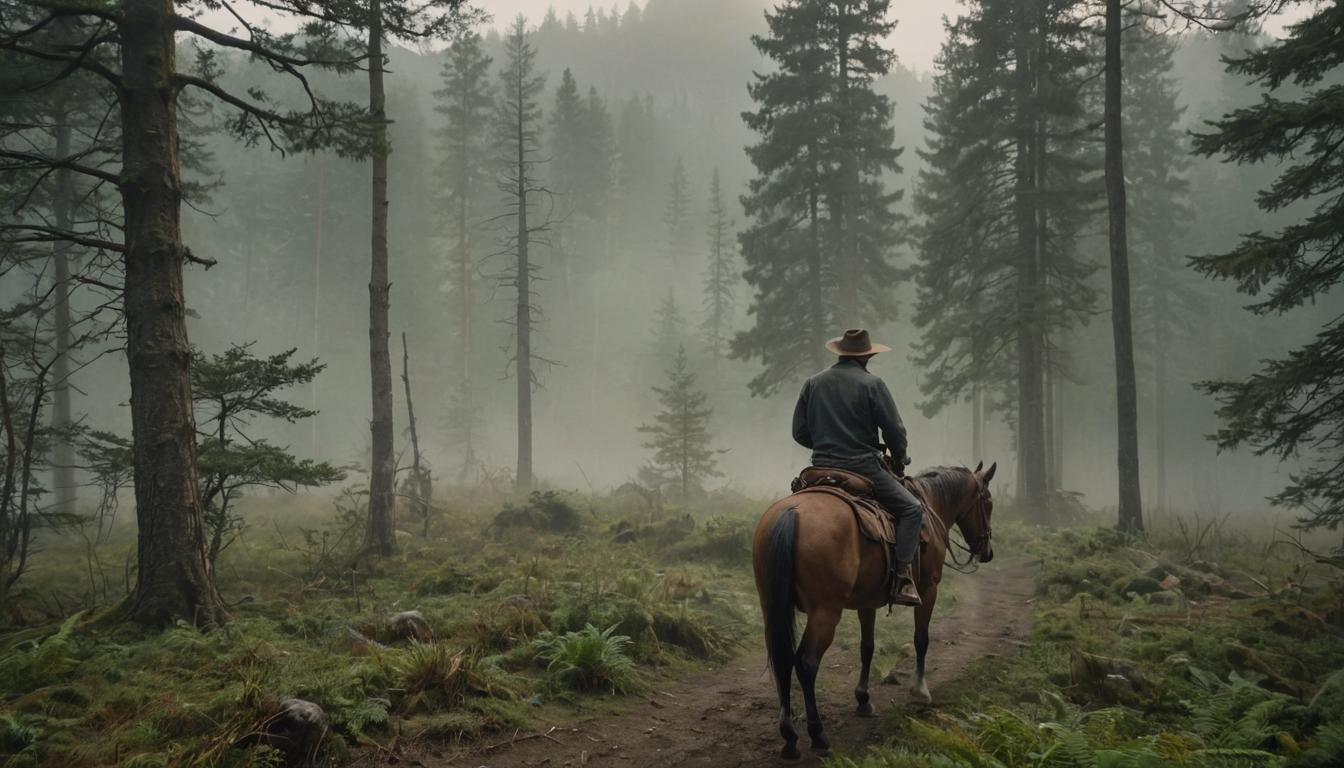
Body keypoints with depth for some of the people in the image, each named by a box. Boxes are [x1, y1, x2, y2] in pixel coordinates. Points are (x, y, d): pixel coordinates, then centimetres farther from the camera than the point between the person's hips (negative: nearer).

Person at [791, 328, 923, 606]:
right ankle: (903, 579, -10)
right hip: (862, 467, -5)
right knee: (911, 509, 4)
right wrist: (899, 460, 13)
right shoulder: (871, 384, -6)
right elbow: (895, 430, -6)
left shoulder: (812, 383, 7)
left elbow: (800, 432, 10)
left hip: (822, 468, 5)